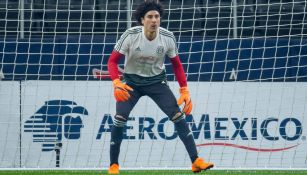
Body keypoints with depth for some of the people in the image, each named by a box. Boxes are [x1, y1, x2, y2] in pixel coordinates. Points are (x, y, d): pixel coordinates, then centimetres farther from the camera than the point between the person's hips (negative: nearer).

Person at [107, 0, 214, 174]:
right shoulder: (130, 35, -21)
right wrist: (117, 83, -33)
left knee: (178, 115, -13)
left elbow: (177, 65, 1)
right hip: (132, 81, -1)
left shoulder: (168, 37, -14)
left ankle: (196, 161, -10)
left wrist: (185, 91, -5)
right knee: (120, 119, -17)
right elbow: (113, 61, -16)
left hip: (157, 81, 1)